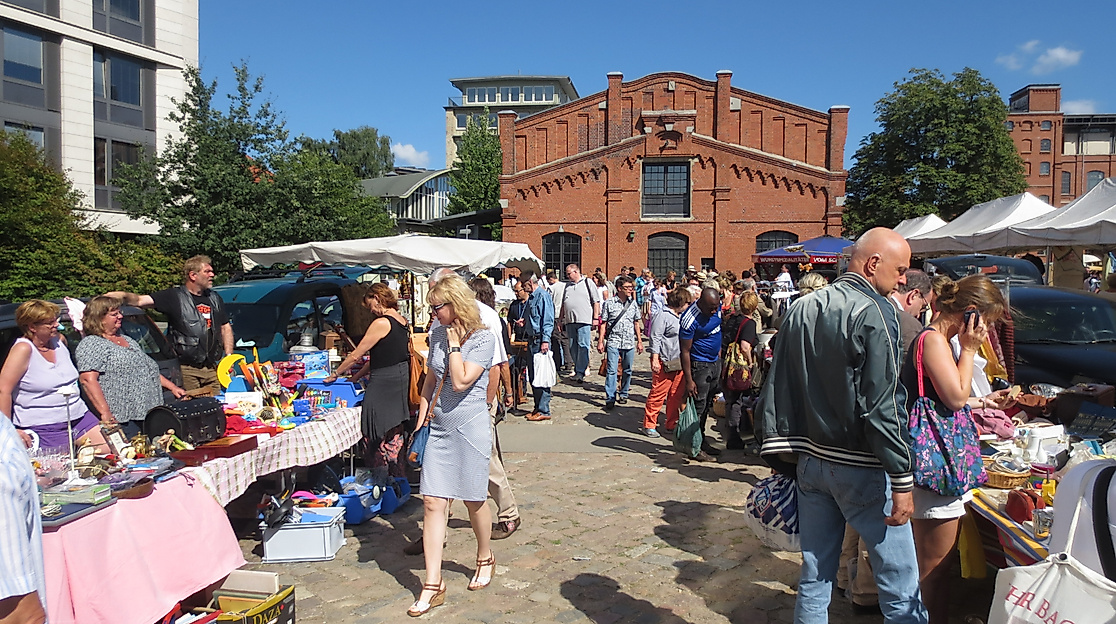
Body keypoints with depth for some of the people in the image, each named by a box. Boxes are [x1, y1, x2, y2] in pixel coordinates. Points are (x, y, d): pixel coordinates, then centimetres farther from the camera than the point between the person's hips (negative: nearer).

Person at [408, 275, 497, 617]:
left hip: (470, 427, -5)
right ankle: (433, 584, 7)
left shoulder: (483, 338, -13)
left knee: (474, 499, 10)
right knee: (433, 502, 0)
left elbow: (460, 381, -22)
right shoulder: (437, 334, 6)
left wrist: (454, 343, -16)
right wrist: (422, 415, 11)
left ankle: (485, 558, 37)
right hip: (438, 427, 5)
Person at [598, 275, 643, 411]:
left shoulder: (633, 304, 9)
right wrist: (600, 341, -2)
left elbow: (636, 323, 15)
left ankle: (623, 394, 26)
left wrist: (639, 341, 13)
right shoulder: (609, 303, 0)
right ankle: (610, 399, -6)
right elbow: (603, 323, 2)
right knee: (611, 370, -8)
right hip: (613, 342, -3)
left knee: (627, 370, 10)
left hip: (630, 343, 3)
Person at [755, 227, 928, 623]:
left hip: (809, 460, 7)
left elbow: (776, 391, 9)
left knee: (815, 577, 15)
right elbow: (882, 406, -19)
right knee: (901, 582, 6)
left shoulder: (800, 311, 7)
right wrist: (902, 481, -14)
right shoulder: (874, 312, -13)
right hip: (860, 466, -7)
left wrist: (778, 456, 15)